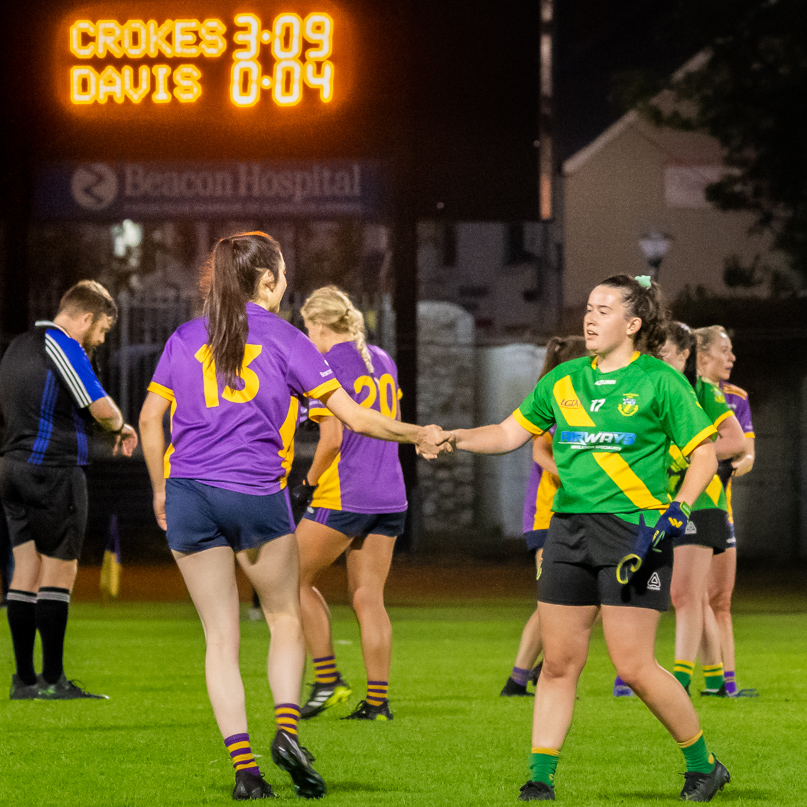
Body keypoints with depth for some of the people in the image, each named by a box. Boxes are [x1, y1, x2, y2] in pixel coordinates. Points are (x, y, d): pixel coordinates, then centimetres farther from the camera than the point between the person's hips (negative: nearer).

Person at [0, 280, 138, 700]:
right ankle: (52, 679, -5)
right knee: (59, 570, -4)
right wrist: (122, 428, 6)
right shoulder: (63, 346, -11)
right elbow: (101, 408, -16)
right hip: (55, 468, -9)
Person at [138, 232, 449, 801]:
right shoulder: (284, 339, 2)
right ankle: (287, 728, -4)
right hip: (259, 497, -2)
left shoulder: (185, 339, 10)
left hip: (189, 496, 2)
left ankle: (244, 765, -2)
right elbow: (354, 417, 1)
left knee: (221, 636, 6)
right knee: (285, 617, 17)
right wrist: (419, 435, 14)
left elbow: (150, 419, 9)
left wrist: (161, 489, 19)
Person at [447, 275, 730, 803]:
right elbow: (510, 433, 16)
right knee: (560, 661, 2)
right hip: (570, 528, 5)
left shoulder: (660, 381, -3)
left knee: (634, 665, -9)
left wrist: (675, 512, -13)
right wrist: (455, 439, -1)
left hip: (633, 530, -5)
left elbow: (704, 454, -1)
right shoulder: (564, 381, 12)